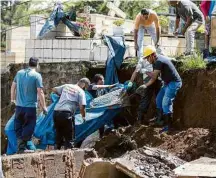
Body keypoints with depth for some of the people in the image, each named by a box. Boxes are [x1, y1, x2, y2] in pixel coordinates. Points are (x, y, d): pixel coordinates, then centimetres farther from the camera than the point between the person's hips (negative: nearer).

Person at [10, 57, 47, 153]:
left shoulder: (19, 73, 5)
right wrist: (44, 106, -5)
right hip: (30, 106, -5)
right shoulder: (37, 76, -10)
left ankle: (20, 145, 16)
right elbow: (40, 92, -12)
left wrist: (12, 99, 30)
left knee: (18, 127, 15)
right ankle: (22, 147, 1)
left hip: (19, 106, 5)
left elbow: (13, 86, 15)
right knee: (28, 127, 5)